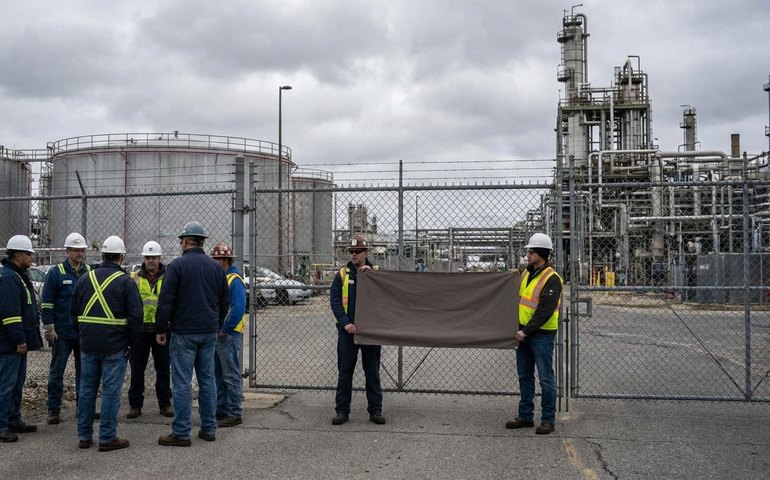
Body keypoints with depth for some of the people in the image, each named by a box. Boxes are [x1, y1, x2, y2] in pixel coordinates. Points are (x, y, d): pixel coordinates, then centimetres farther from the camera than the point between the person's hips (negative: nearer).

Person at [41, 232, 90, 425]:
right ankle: (53, 409, 9)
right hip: (62, 333, -4)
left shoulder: (90, 272, 7)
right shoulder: (56, 272, -4)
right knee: (57, 371, 2)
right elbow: (46, 303, -5)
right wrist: (49, 328, -11)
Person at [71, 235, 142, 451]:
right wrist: (132, 342, 1)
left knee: (87, 388, 13)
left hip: (88, 345, 5)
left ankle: (84, 436, 20)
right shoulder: (125, 282, -8)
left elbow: (73, 312, 15)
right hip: (114, 346, -5)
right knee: (111, 391, 1)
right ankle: (107, 438, 4)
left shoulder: (85, 279, 7)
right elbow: (135, 315, -10)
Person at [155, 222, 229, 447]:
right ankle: (209, 428, 16)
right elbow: (225, 301, 14)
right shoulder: (216, 267, 9)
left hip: (184, 333, -5)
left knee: (182, 382, -2)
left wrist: (160, 329, -2)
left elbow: (166, 301, -11)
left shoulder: (177, 265, -9)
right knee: (208, 379, 11)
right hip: (209, 333, 6)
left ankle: (181, 433, 1)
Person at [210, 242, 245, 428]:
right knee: (217, 374, 16)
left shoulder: (234, 280, -14)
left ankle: (234, 414, 2)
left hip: (228, 335, -10)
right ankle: (220, 409, 26)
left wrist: (224, 329, -19)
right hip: (215, 334, 10)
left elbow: (238, 309, -22)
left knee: (231, 376, -4)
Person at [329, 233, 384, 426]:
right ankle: (342, 410, 11)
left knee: (373, 373, 7)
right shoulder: (342, 274, 4)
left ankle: (375, 410, 15)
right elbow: (334, 300, -2)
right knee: (345, 372, 3)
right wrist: (345, 322, -14)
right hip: (348, 331, 0)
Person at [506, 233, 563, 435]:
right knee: (524, 376, 14)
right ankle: (525, 416, 24)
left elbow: (545, 311, -20)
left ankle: (548, 419, 11)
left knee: (546, 378, 1)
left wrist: (526, 331, -20)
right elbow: (518, 299, 21)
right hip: (524, 333, 8)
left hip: (542, 335, -8)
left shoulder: (551, 278, -15)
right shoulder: (526, 274, 11)